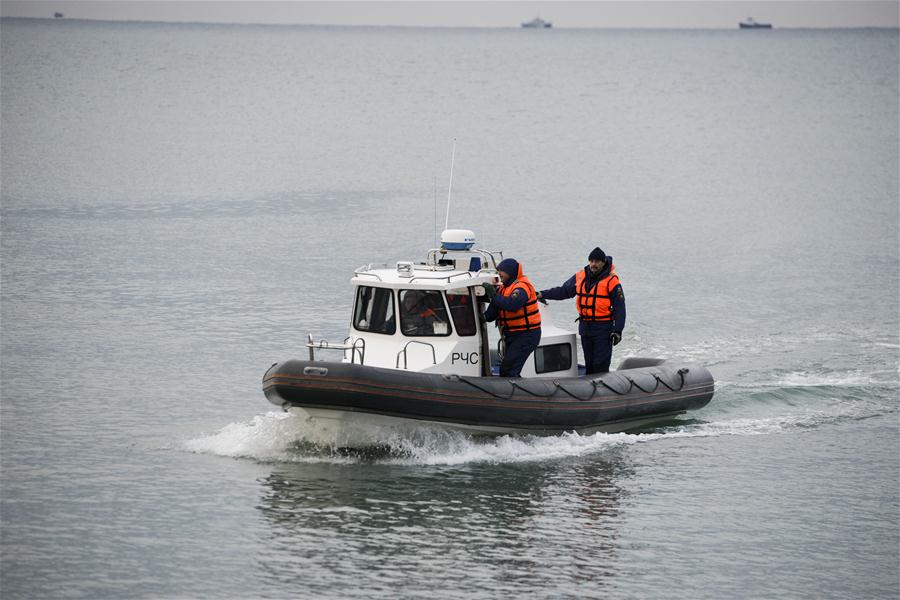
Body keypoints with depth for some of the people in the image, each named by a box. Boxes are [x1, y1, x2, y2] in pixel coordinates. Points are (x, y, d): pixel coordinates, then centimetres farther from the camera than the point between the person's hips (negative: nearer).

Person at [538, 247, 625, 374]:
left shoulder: (611, 280, -9)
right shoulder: (580, 277, 7)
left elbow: (619, 307, -7)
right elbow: (563, 291, 19)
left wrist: (617, 330, -12)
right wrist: (542, 295, 10)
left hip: (603, 328, -6)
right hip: (585, 327, 6)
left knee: (601, 364, -10)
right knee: (589, 364, 11)